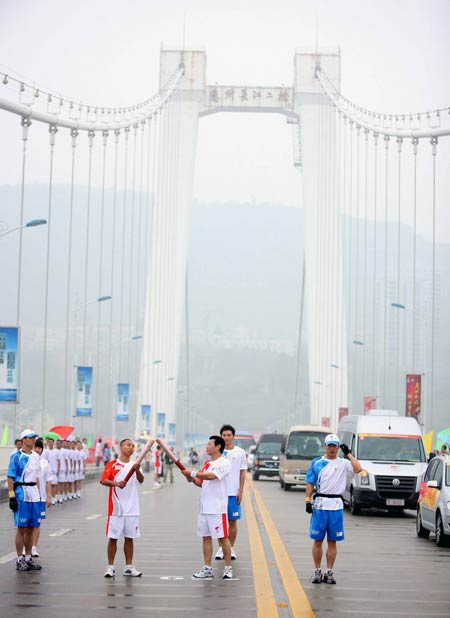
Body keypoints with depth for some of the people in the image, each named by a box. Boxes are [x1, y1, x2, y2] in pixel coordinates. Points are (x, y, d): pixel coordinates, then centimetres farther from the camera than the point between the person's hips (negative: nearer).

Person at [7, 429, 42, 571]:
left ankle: (28, 558, 17)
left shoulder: (36, 456, 12)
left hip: (34, 494, 6)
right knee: (21, 528, -2)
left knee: (31, 528, 9)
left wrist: (38, 494, 15)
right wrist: (11, 497, -14)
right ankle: (19, 560, 5)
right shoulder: (16, 456, -7)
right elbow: (10, 478, -9)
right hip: (21, 493, -6)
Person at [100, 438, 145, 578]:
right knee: (113, 538, 2)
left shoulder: (135, 465, 7)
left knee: (129, 538, 8)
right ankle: (110, 567, 10)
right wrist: (116, 483, -30)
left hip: (131, 508, 3)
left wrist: (137, 470, -30)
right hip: (115, 508, -3)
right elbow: (103, 480, -12)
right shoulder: (112, 464, -1)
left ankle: (129, 567, 15)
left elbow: (141, 480, -10)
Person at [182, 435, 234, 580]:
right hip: (204, 507, 8)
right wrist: (192, 479, -1)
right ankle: (207, 569, 14)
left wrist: (192, 473, -20)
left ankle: (228, 568, 6)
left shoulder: (224, 463, -11)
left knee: (222, 537, -2)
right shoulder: (207, 463, 15)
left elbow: (211, 476, -25)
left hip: (217, 508, -8)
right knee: (206, 537, 9)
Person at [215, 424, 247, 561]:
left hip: (233, 493, -1)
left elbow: (242, 472, 3)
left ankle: (231, 548, 15)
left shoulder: (240, 452, 2)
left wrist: (241, 491, -4)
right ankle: (221, 548, 13)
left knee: (233, 521, 5)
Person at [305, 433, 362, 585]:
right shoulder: (316, 463, 8)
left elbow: (358, 469, -13)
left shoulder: (343, 463, 5)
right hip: (320, 505, 0)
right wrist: (308, 501, -3)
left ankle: (329, 572, 11)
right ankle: (317, 572, 10)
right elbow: (310, 483, 6)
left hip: (336, 506, 0)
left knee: (332, 541, 4)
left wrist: (348, 453, -8)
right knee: (317, 540, 2)